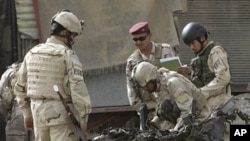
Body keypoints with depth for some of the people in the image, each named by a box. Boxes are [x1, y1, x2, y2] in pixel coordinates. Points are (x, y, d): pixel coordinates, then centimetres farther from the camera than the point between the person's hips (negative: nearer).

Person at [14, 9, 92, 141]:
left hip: (39, 114, 6)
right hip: (62, 115, -6)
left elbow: (21, 87, 14)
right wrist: (83, 119, -17)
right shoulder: (68, 55, -11)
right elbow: (78, 88, -19)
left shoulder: (33, 53, 8)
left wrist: (27, 113, 22)